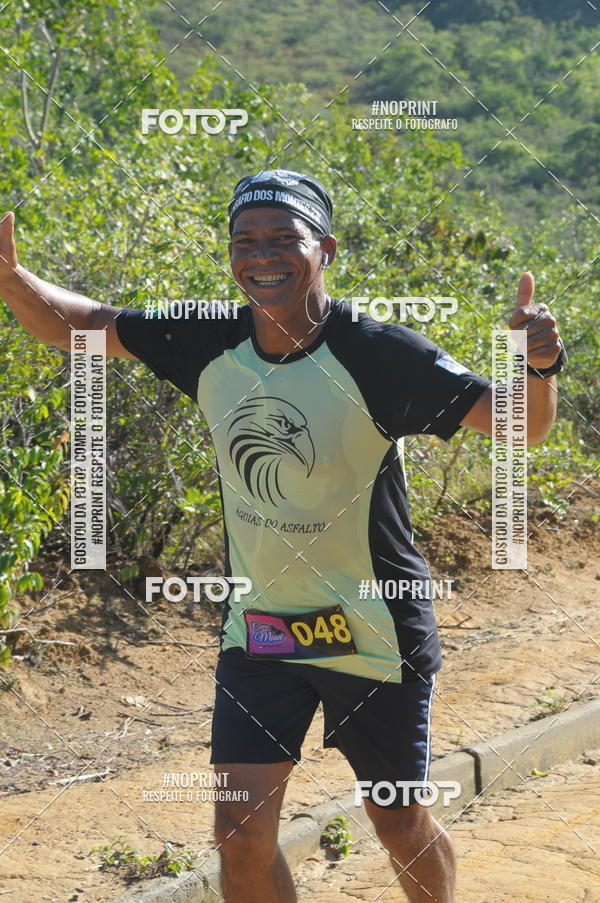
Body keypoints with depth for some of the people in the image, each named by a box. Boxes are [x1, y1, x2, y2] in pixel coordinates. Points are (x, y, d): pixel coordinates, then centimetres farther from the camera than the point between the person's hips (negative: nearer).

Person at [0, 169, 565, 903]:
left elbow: (519, 425, -23)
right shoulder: (212, 347, -7)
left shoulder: (381, 355, -20)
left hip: (374, 634, -3)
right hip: (257, 627, 4)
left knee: (401, 826, 12)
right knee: (241, 836, 0)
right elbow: (80, 326, 1)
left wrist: (537, 367, -45)